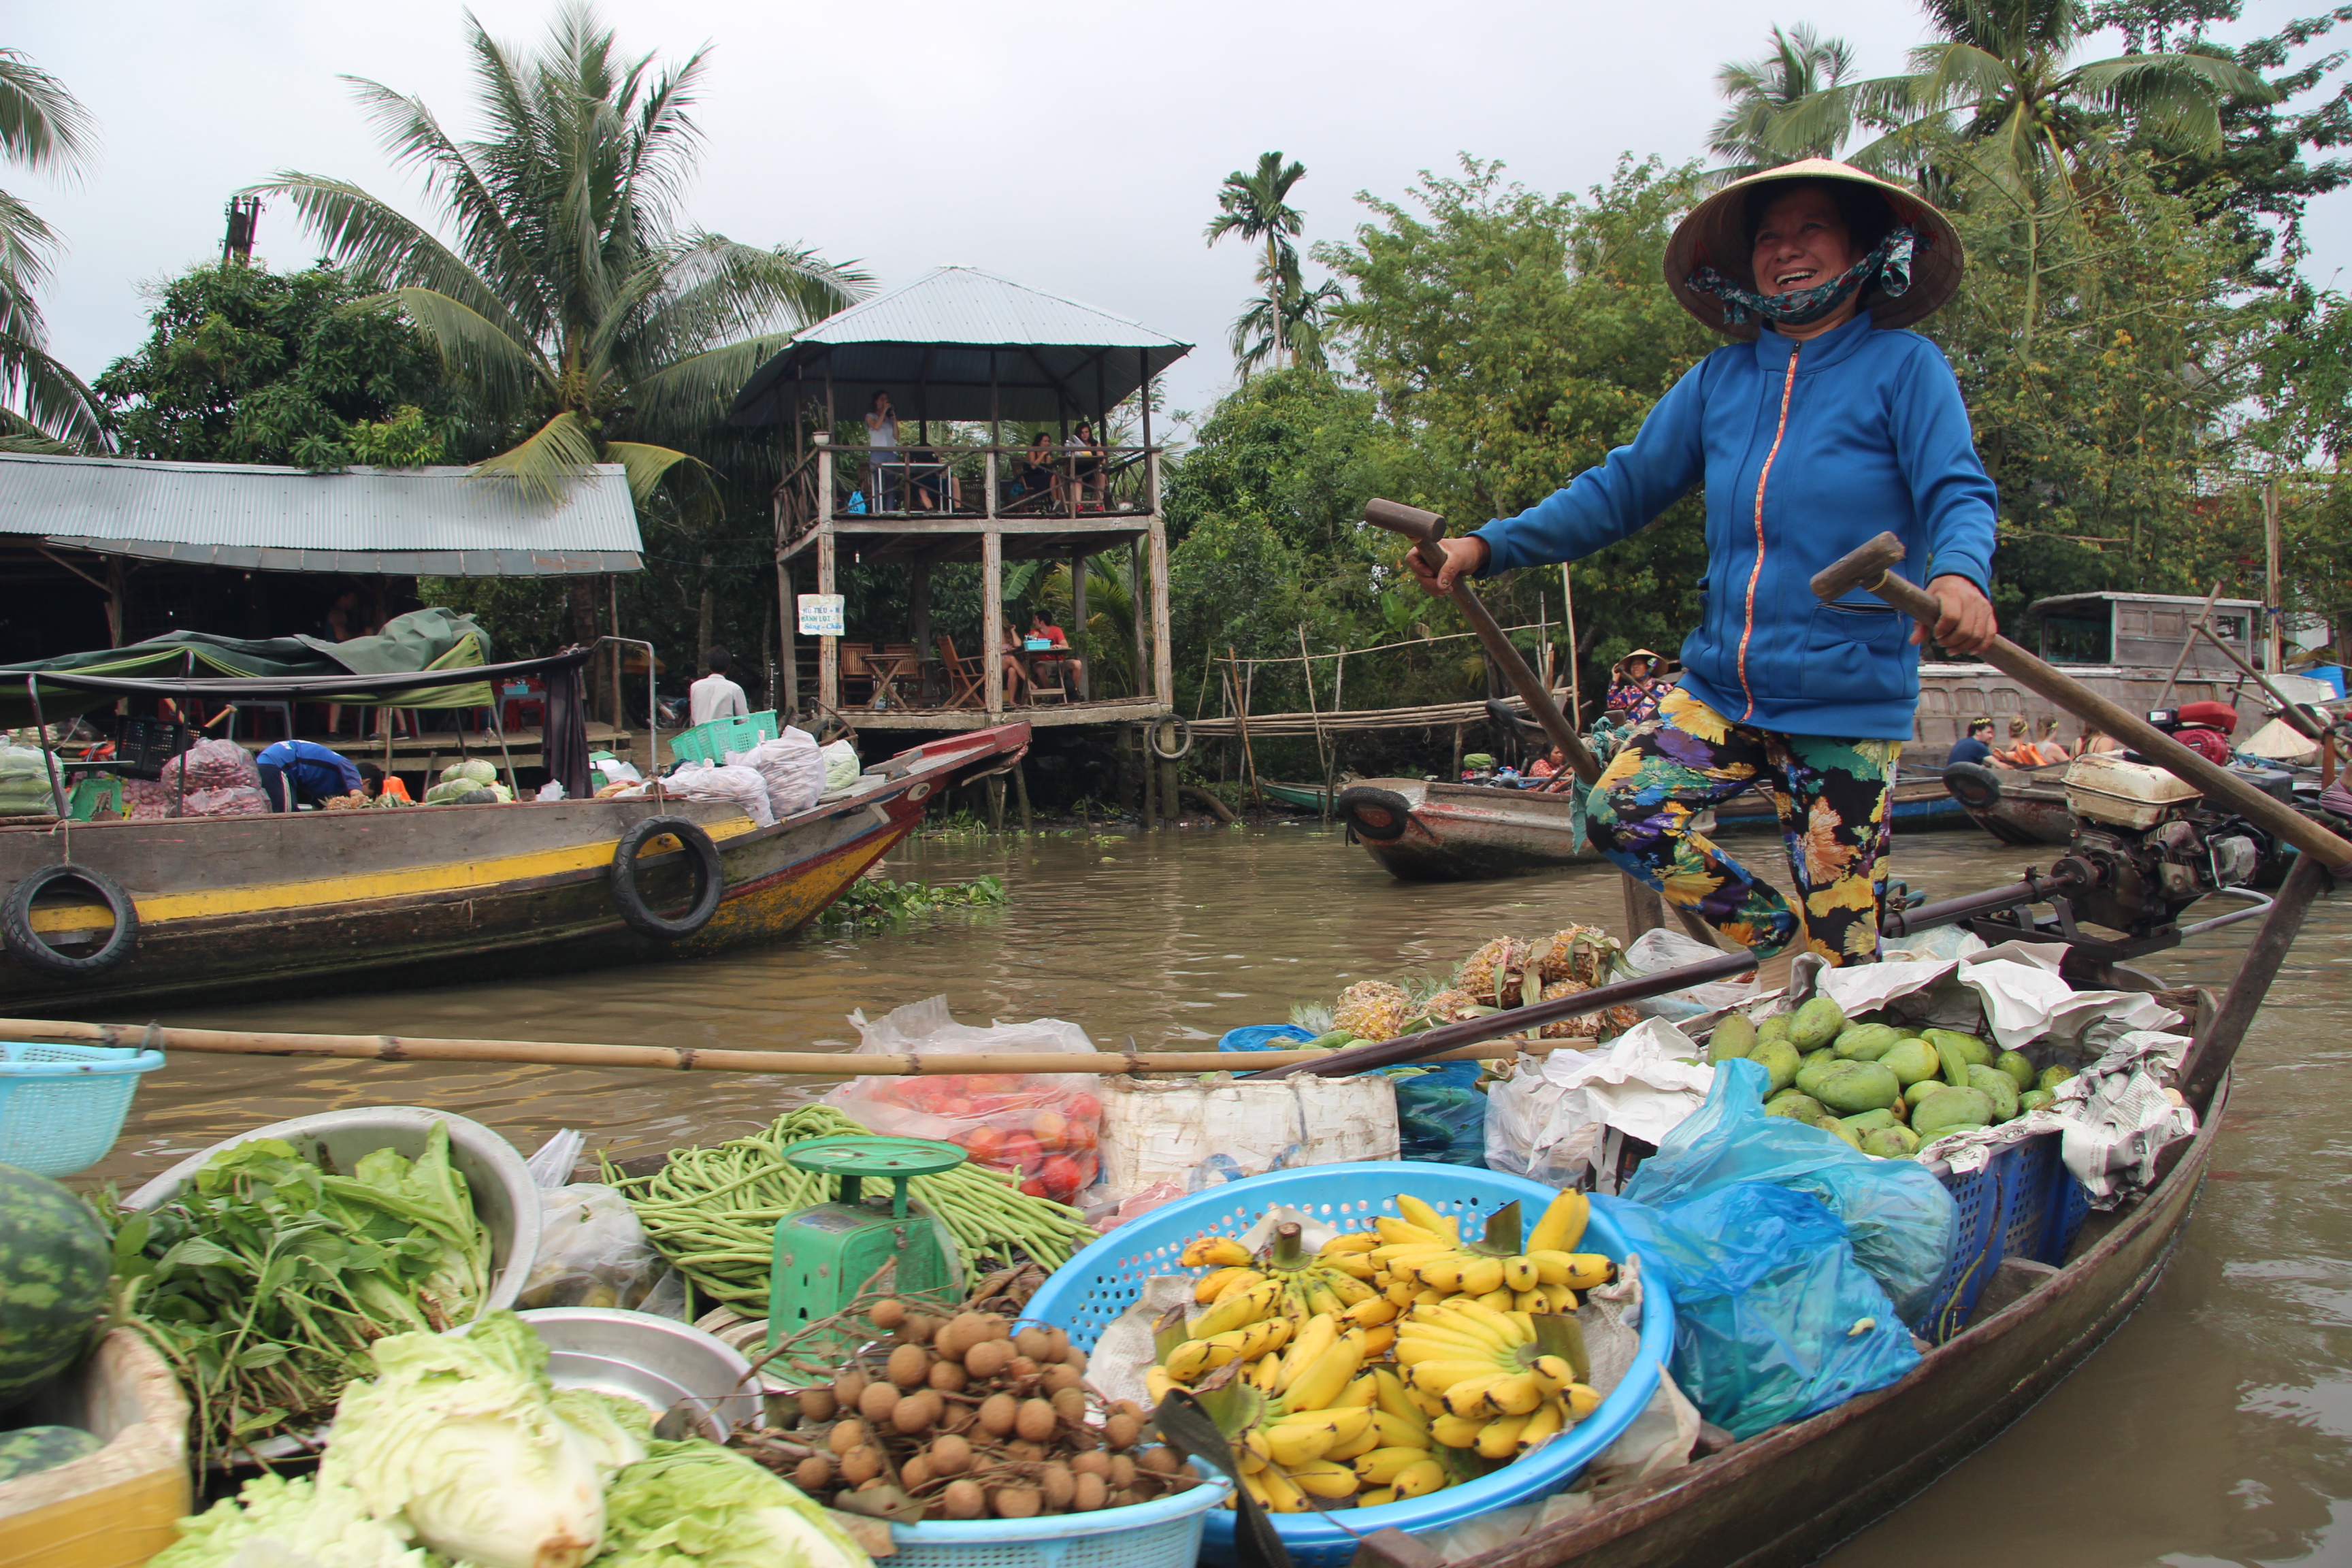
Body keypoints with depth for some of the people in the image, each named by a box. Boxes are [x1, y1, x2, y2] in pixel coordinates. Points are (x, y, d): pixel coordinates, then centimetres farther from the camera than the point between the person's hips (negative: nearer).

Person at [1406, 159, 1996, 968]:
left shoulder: (1903, 366, -2)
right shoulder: (1721, 379, 11)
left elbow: (1960, 495, -12)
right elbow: (1622, 487, 12)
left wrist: (1959, 574, -37)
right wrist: (1490, 545, 1)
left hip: (1849, 702, -4)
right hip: (1720, 688, 5)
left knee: (1838, 943, -1)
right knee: (1621, 816, -11)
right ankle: (1782, 940, 10)